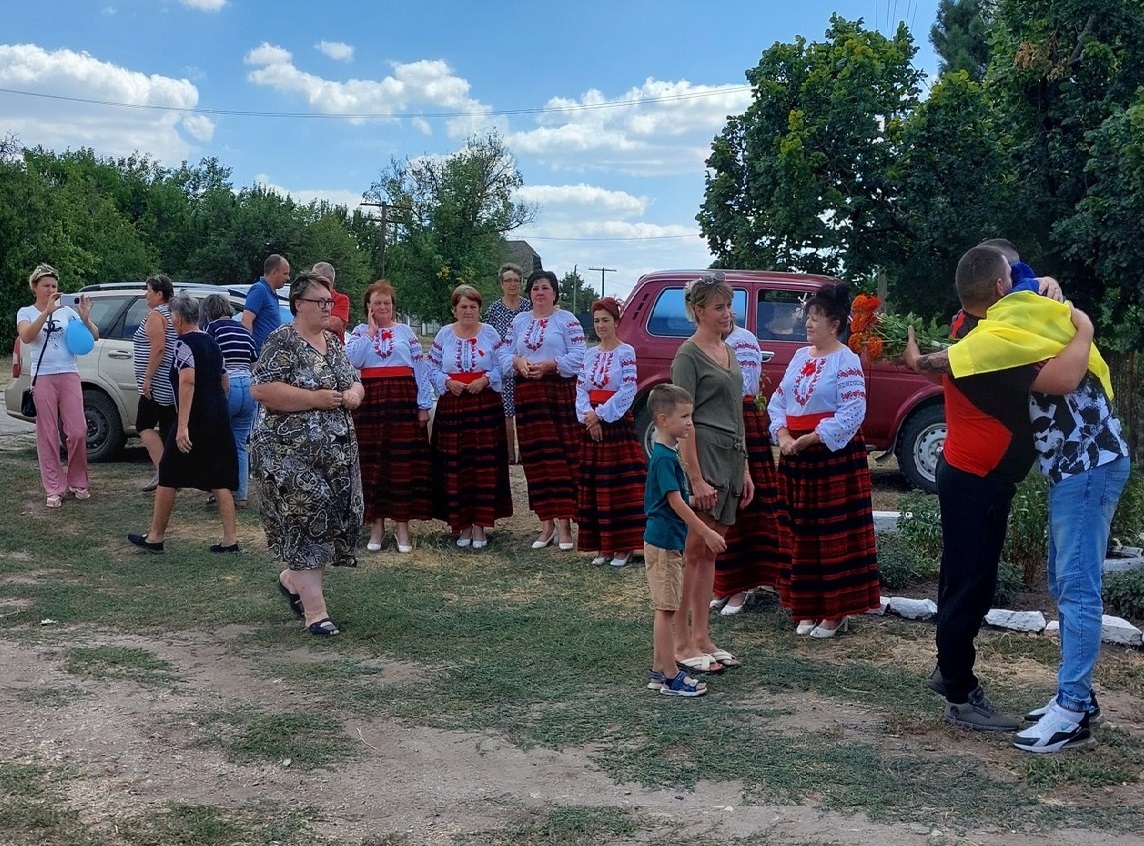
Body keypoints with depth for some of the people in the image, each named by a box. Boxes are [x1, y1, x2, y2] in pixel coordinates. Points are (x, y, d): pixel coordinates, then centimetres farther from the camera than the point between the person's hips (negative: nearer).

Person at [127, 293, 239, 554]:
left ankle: (155, 537, 15)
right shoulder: (212, 343, 14)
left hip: (194, 422, -7)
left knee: (168, 478, 6)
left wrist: (182, 426, -27)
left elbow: (187, 381, -23)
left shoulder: (184, 344, -11)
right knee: (219, 481, 7)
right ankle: (230, 540, 3)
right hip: (219, 420, 7)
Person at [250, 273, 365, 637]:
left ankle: (292, 579, 33)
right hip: (290, 451, -8)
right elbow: (261, 389, -20)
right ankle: (316, 612, -5)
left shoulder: (333, 343, 13)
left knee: (335, 518, 8)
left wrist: (354, 393, -3)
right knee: (306, 519, -10)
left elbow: (353, 382, 21)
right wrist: (314, 398, -22)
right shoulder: (283, 342, -10)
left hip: (335, 450, 8)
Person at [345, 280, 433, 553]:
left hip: (403, 401, 0)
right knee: (372, 463, 2)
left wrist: (424, 405, -3)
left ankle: (402, 525, 7)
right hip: (370, 401, 1)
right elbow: (352, 360, -10)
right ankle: (376, 524, 12)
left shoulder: (406, 331, 7)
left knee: (404, 462, -1)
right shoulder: (360, 331, 9)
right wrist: (371, 330, -6)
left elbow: (421, 369, 4)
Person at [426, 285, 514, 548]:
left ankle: (479, 526, 6)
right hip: (451, 407, 1)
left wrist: (485, 380, -16)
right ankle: (462, 525, 10)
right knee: (455, 465, -1)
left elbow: (503, 364, 0)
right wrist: (447, 382, -12)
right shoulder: (444, 335, 7)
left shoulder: (489, 333, 5)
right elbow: (432, 368, 7)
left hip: (485, 406, 0)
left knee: (485, 464, -2)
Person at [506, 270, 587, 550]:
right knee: (535, 458, 4)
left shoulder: (567, 320, 1)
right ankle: (546, 523, 12)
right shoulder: (519, 321, 16)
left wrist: (549, 365, -18)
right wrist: (517, 361, -9)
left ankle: (564, 523, -3)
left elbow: (578, 356, -7)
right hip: (528, 394, 4)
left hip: (561, 392, -4)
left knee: (562, 456, -6)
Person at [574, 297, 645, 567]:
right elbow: (581, 389, 7)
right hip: (591, 427, 6)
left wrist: (601, 414, -14)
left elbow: (628, 391, -12)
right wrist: (588, 416, -10)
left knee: (621, 486, -5)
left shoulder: (626, 352, -4)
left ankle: (623, 546, 0)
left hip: (618, 426, -6)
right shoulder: (590, 355, 13)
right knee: (594, 487, 6)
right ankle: (602, 546, 13)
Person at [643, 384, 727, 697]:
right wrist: (707, 533, -18)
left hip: (668, 541, 10)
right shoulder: (664, 457, -19)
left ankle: (660, 670, 23)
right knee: (666, 610, -3)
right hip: (664, 542, -10)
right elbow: (676, 502, -21)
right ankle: (671, 677, 4)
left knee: (665, 609, 15)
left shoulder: (667, 453, 11)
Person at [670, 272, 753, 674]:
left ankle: (702, 638, 16)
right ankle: (682, 643, 1)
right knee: (693, 552, -4)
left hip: (731, 459, 8)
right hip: (702, 455, -8)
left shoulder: (728, 352, 16)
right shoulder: (688, 355, -9)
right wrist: (696, 478, -19)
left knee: (709, 553, 11)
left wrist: (745, 468, 16)